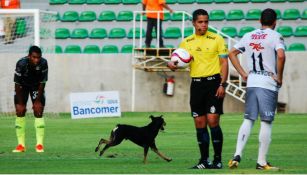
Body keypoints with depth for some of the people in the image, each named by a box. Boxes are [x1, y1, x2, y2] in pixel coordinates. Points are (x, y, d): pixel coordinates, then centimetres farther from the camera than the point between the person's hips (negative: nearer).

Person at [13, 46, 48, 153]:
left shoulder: (43, 63, -30)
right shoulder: (21, 64, -33)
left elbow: (42, 82, -18)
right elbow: (17, 84, -23)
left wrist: (38, 101, -15)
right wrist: (20, 103, -20)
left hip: (36, 87, 0)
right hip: (22, 86, 0)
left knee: (38, 113, -9)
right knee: (20, 112, -7)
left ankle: (40, 145, -6)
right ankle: (21, 145, -2)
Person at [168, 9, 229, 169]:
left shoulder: (216, 39, 0)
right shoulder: (187, 42, 10)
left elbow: (224, 62, -1)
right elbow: (179, 60, 14)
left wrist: (222, 84, -11)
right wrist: (172, 64, -10)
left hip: (213, 82, -4)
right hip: (196, 83, 4)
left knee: (212, 120, -11)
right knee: (199, 123, 4)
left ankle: (218, 160, -4)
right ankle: (204, 160, 10)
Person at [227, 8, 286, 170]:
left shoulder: (248, 36, 12)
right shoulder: (275, 36, -5)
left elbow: (232, 53, 16)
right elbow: (281, 55, -22)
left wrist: (243, 73, 14)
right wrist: (279, 77, -11)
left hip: (251, 82, 5)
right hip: (268, 84, -5)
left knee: (248, 120, 11)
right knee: (266, 122, 0)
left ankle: (237, 154, -3)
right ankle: (261, 162, 2)